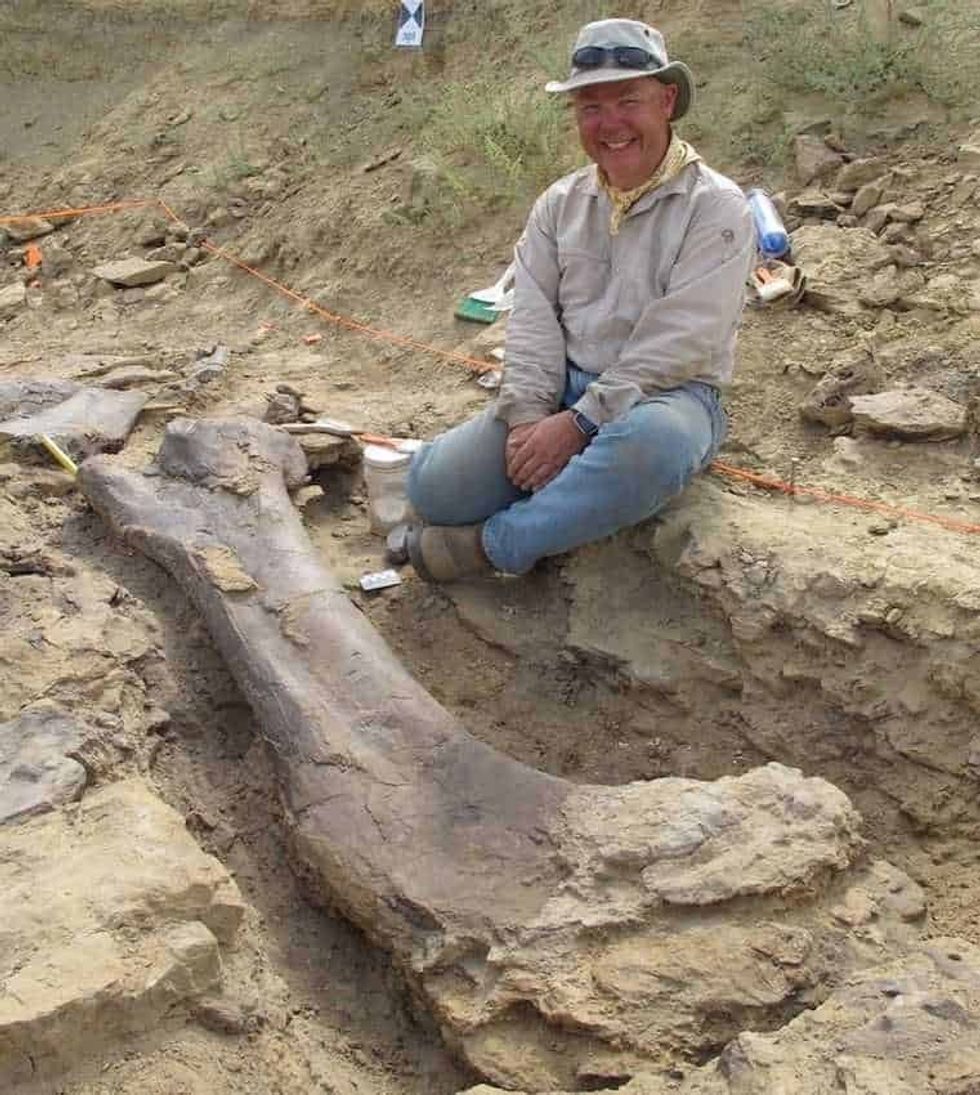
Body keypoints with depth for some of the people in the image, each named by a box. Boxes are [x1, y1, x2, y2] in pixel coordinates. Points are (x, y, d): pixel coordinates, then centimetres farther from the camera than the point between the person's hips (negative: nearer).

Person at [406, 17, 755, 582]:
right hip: (561, 391, 4)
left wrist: (579, 423, -21)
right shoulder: (560, 203, 10)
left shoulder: (715, 207, -8)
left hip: (666, 396, -4)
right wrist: (528, 417, -14)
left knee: (651, 439, -42)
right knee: (434, 486, -16)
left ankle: (496, 542, -22)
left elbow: (676, 343, -17)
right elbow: (533, 318, 3)